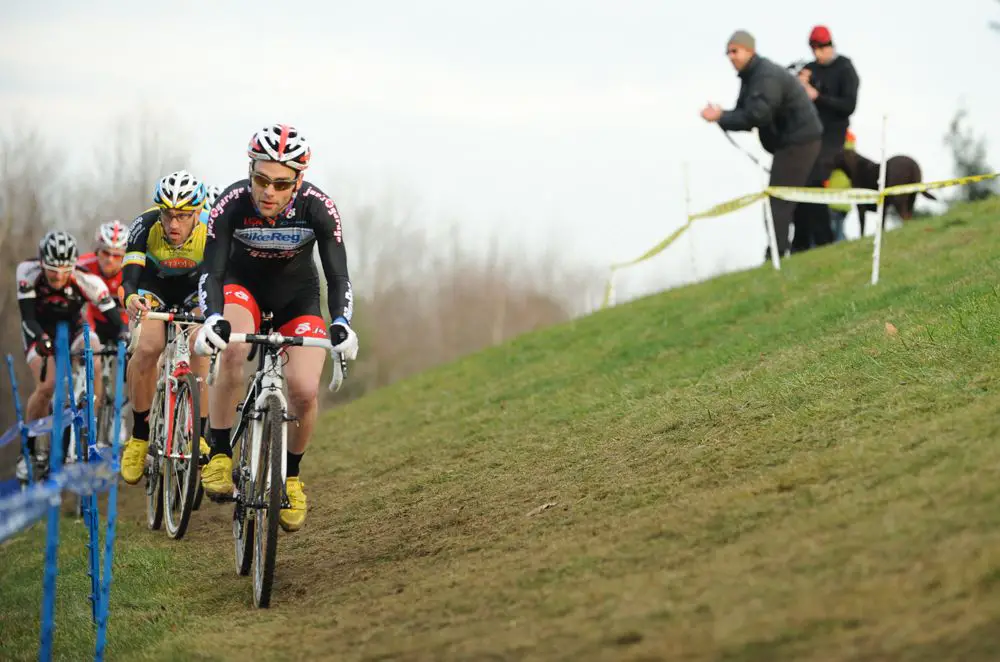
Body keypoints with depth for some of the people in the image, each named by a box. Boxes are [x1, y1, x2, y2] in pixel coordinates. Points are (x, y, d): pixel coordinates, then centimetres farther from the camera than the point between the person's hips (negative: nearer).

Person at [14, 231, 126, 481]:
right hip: (40, 330, -1)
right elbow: (27, 318, -30)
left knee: (94, 367, -28)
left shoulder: (87, 280, -31)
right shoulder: (28, 272, -29)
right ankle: (28, 451, -5)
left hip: (73, 327, 1)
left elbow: (115, 319, -31)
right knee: (46, 386, -23)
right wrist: (41, 339, -50)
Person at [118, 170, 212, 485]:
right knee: (148, 348, -23)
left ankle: (198, 437, -10)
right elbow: (129, 274, -41)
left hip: (196, 286, 0)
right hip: (154, 285, 0)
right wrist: (130, 298, -64)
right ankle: (139, 436, -8)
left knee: (199, 350, -23)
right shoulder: (145, 226, -33)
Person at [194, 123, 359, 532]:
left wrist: (341, 323, -48)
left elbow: (338, 275, -29)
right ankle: (219, 456, -22)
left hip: (296, 291, 1)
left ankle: (291, 476, 9)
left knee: (304, 391, -18)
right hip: (242, 282, -1)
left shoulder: (317, 208, -29)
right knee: (231, 349, -35)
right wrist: (213, 318, -51)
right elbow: (211, 272, -31)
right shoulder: (232, 204, -29)